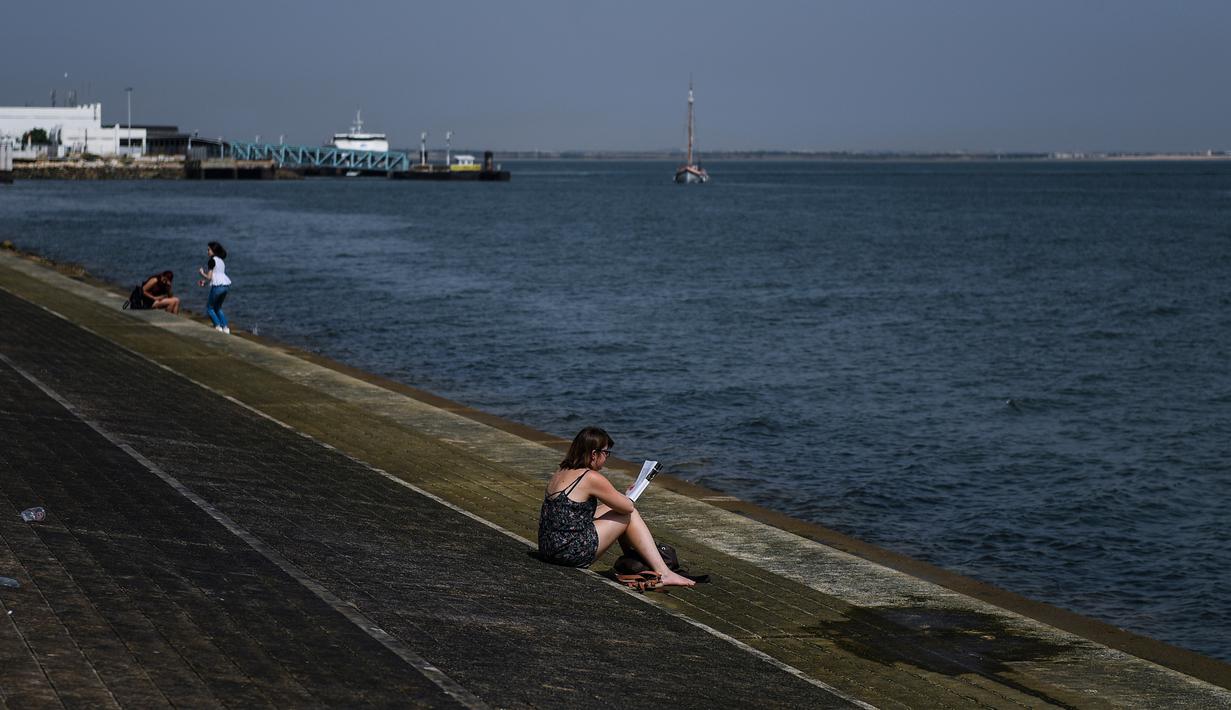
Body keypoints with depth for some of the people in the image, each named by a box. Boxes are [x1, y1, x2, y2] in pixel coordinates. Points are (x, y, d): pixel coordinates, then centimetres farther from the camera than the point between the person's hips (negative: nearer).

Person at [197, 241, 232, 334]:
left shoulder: (212, 260, -7)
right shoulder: (221, 261, 17)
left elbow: (209, 277, -10)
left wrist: (202, 273, 9)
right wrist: (205, 281, 24)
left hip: (217, 286, -8)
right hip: (226, 285, 8)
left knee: (209, 308, 8)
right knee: (218, 307, 22)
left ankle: (218, 327, -3)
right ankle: (225, 327, 13)